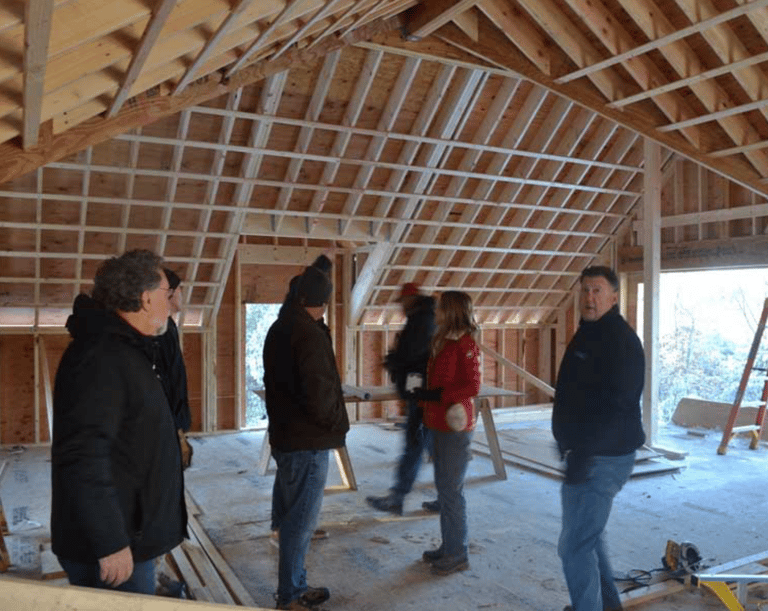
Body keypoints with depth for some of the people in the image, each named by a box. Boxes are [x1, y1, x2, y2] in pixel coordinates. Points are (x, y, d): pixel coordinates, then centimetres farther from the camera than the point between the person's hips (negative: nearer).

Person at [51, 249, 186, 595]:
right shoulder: (101, 358, -22)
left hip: (130, 533, 10)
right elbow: (82, 458, -29)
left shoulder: (123, 348, 12)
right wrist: (110, 543, -27)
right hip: (112, 546, -10)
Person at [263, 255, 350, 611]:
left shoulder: (279, 328, 8)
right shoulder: (310, 335, -21)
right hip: (308, 440, -10)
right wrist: (337, 424, -9)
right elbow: (318, 392, -26)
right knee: (301, 519, 1)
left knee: (290, 514, 19)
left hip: (284, 434, 10)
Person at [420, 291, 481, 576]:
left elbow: (472, 386, -18)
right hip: (441, 424, 9)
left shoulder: (465, 344, -13)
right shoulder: (445, 341, 13)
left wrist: (436, 395, -19)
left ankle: (458, 554, 10)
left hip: (455, 426, -9)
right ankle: (449, 546, 27)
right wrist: (425, 394, 4)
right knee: (444, 488, 15)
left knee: (451, 491, -2)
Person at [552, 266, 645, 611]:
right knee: (589, 537, 23)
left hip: (603, 458, -10)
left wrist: (584, 452, -29)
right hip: (584, 453, 10)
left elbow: (617, 406, -27)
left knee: (575, 546, -7)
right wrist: (571, 445, 20)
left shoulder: (620, 340, -18)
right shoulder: (588, 333, 13)